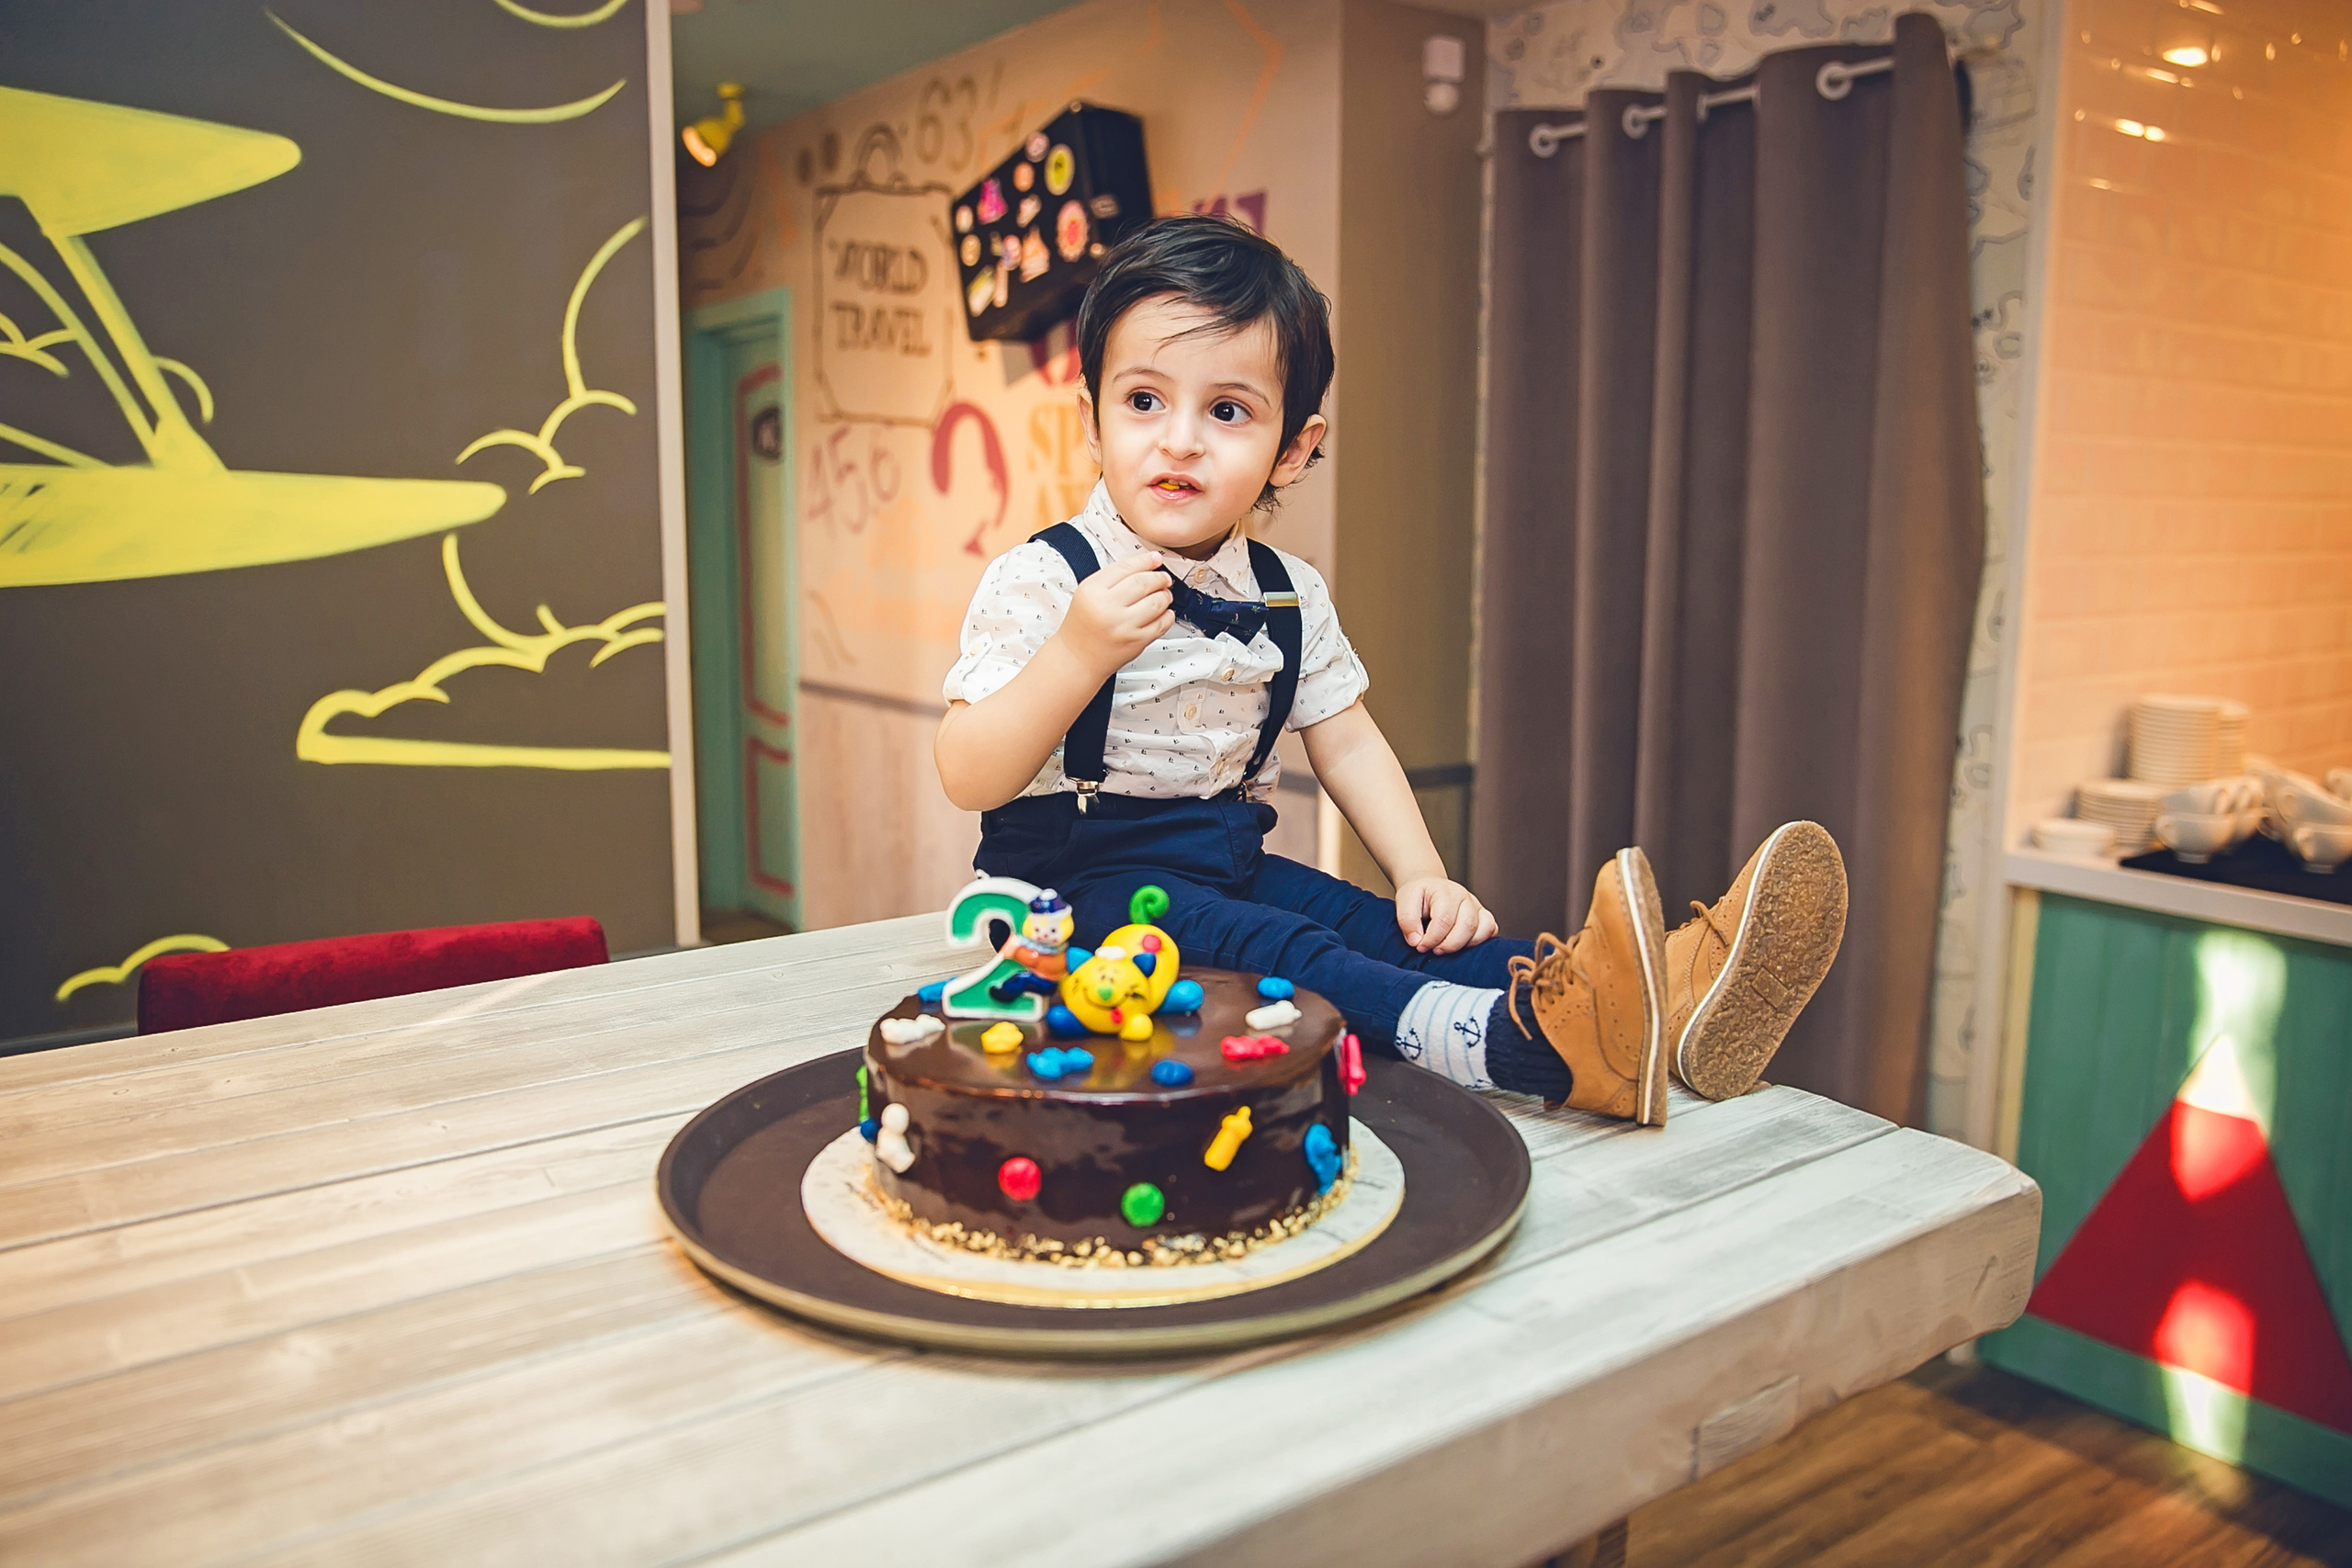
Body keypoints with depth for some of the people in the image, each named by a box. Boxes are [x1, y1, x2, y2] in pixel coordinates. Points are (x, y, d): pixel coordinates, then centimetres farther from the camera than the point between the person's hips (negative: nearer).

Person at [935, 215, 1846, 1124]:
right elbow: (968, 779, -18)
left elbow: (1346, 742, 13)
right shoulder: (1041, 580, -13)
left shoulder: (1288, 596, 5)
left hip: (1227, 862, 6)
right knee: (1258, 950, -32)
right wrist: (1078, 654, -32)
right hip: (1080, 875, -6)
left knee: (1388, 929, -16)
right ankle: (1519, 1039, -52)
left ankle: (1664, 997, -30)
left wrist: (1422, 873, -1)